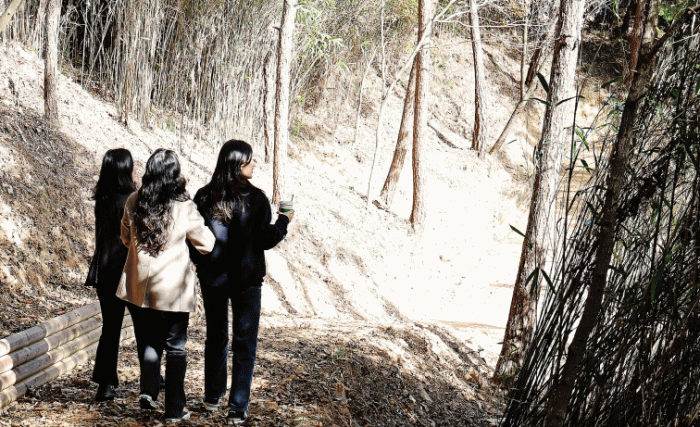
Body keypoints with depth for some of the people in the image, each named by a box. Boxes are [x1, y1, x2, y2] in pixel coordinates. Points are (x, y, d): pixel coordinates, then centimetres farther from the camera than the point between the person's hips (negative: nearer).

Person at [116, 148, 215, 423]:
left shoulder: (133, 203, -4)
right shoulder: (184, 208, -15)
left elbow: (126, 238, 12)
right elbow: (206, 244, -3)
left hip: (141, 286, 4)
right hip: (173, 288, -3)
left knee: (151, 341, 21)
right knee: (175, 347, 7)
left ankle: (148, 392, 8)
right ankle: (174, 409, 12)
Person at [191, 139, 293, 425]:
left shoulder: (204, 197, -5)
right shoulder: (255, 198, -14)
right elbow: (264, 240, -12)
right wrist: (284, 221, 4)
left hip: (212, 278, 3)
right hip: (246, 280, -3)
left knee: (215, 337, 19)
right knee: (244, 342, 5)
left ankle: (212, 397, 30)